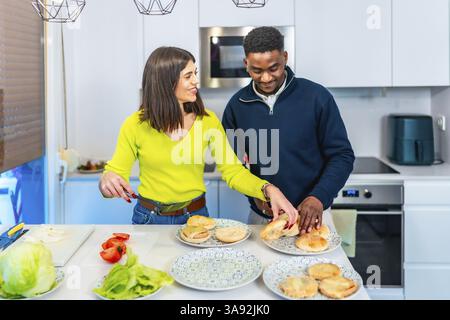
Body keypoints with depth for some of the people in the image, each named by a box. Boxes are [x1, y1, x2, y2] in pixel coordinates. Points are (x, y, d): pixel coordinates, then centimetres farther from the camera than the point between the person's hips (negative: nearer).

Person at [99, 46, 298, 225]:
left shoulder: (207, 120, -4)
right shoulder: (135, 125, -8)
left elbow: (233, 171, -5)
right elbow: (115, 173, -3)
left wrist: (268, 190, -21)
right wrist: (107, 180, -26)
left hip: (196, 216, 1)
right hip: (150, 218, -1)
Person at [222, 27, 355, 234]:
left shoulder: (317, 97, -11)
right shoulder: (237, 105, -3)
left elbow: (342, 155, -8)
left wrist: (319, 198, -23)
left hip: (311, 215, -2)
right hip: (261, 217, 2)